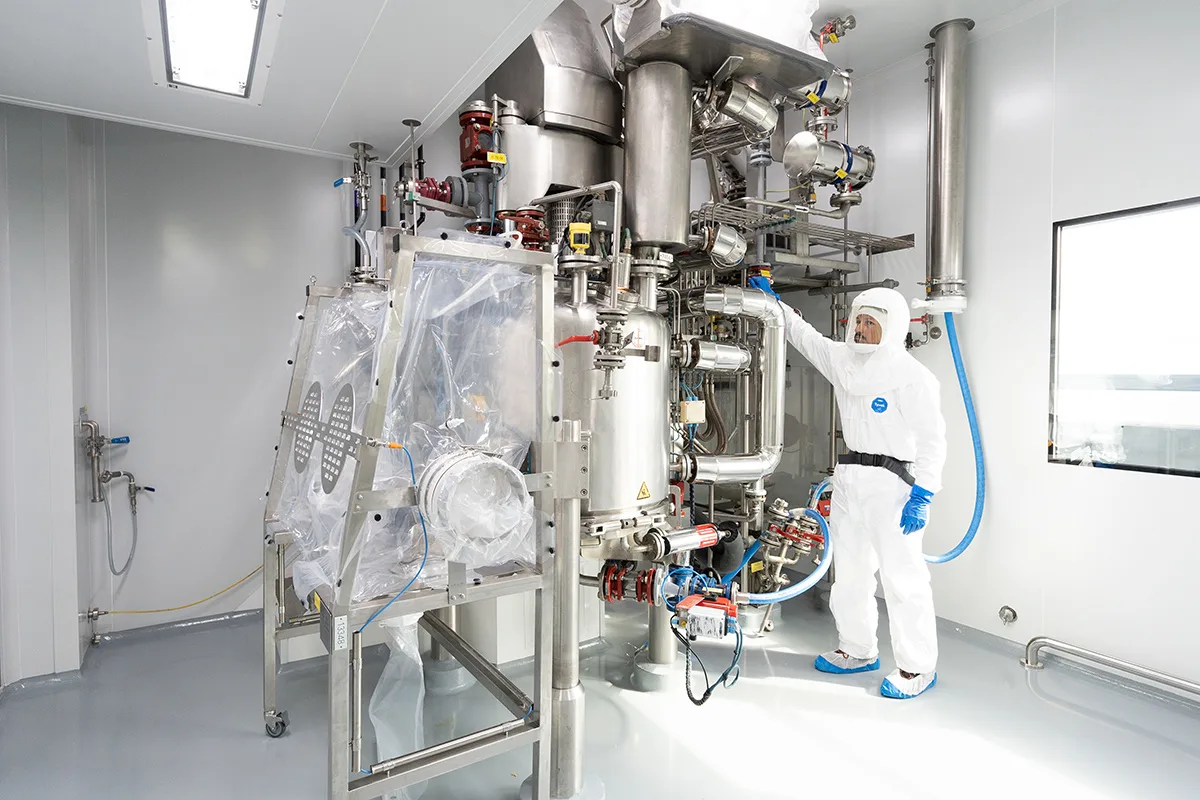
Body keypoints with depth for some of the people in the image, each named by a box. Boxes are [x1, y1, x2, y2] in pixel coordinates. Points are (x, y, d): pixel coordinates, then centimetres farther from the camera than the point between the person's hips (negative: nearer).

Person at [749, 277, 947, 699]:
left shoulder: (913, 376, -10)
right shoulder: (843, 361, 10)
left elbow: (933, 441, -12)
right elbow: (805, 336, 24)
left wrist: (921, 496, -18)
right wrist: (773, 300, 20)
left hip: (890, 482, -7)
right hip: (847, 480, 8)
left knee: (902, 577, -1)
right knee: (849, 572, 16)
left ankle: (918, 666, 17)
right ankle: (858, 651, 33)